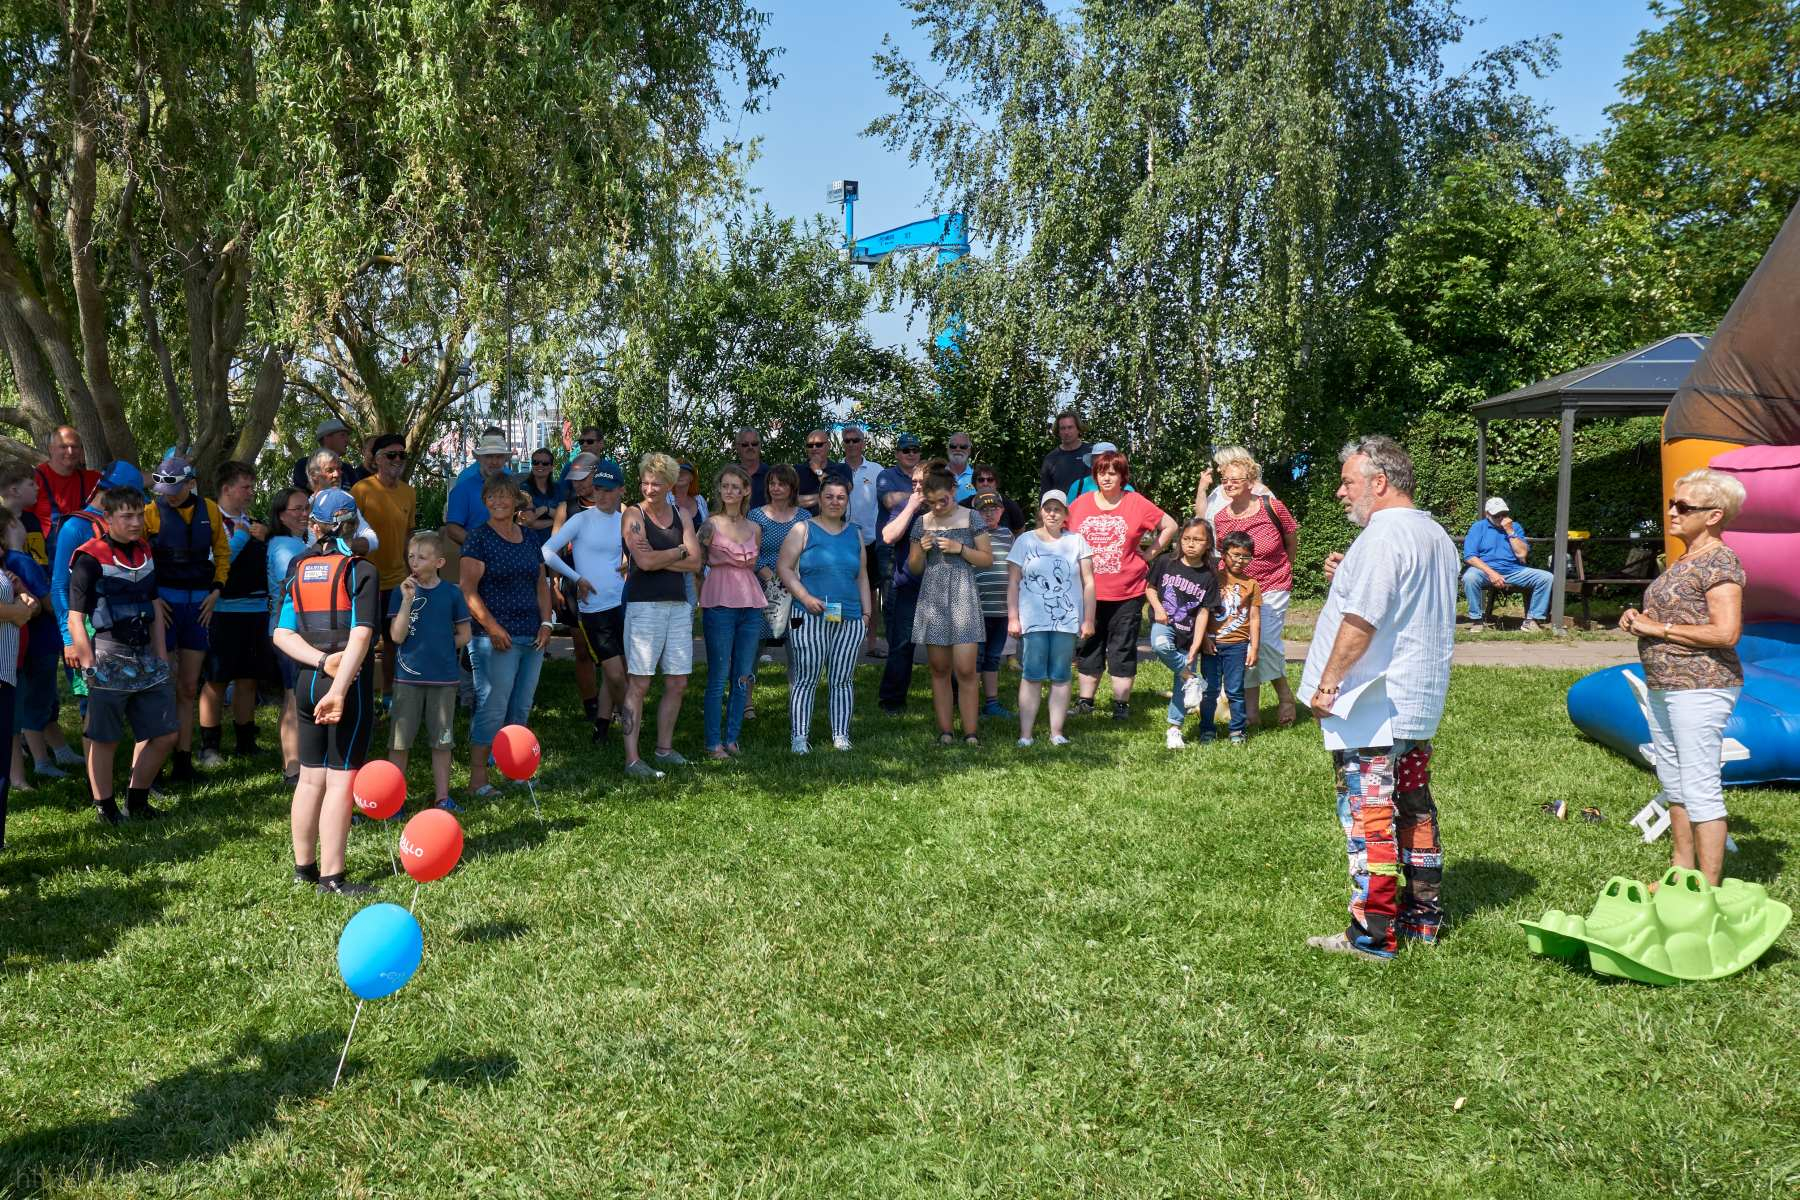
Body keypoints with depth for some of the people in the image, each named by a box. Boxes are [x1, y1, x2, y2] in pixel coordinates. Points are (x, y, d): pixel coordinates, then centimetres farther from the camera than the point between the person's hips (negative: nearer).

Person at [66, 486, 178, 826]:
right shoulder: (90, 558, -10)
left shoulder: (145, 552, 10)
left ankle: (137, 800, 23)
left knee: (164, 734, 9)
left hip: (145, 655, 7)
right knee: (104, 740, 2)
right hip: (109, 656, -7)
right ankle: (105, 808, 14)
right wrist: (91, 667, -14)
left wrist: (161, 659, 14)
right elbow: (75, 619, -11)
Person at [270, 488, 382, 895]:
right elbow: (361, 636, -18)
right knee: (341, 780, -2)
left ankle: (304, 866, 25)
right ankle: (331, 878, 0)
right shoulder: (361, 571, -7)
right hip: (350, 682, -6)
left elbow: (282, 634, 1)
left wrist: (322, 661, -8)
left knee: (310, 777, 15)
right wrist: (339, 688, -21)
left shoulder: (297, 570, 8)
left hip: (307, 681, 6)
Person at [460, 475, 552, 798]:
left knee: (521, 709, 11)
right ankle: (478, 780, -1)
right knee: (492, 707, -7)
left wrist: (546, 622, 6)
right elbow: (468, 590, -11)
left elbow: (542, 584, 20)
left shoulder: (529, 539, 14)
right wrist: (492, 628, -17)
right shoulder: (479, 537, -4)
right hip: (496, 638, -6)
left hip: (532, 638, 6)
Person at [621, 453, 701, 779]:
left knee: (677, 682, 9)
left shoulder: (681, 516, 11)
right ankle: (632, 759, -5)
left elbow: (694, 562, 0)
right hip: (644, 605, -5)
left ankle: (664, 748, 24)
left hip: (678, 605, 6)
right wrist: (679, 552, -4)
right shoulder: (634, 514, -2)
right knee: (639, 684, -6)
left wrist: (658, 559, -10)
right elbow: (644, 561, -16)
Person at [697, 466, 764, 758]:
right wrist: (700, 602, -7)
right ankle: (713, 743, 3)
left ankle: (732, 739, 14)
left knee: (743, 677, 6)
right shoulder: (711, 525, -1)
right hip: (719, 605, -5)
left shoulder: (754, 529, 13)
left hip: (751, 606, 5)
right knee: (719, 677, -4)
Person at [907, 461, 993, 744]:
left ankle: (970, 733, -4)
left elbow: (987, 559, 3)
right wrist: (921, 550, -6)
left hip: (963, 597, -3)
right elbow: (914, 568, 14)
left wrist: (960, 548, -11)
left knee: (965, 670, -9)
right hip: (932, 599, 3)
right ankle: (944, 731, 11)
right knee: (939, 669, 5)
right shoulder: (922, 522, 10)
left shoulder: (970, 518, 2)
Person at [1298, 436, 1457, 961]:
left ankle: (1373, 935, 1)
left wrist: (1327, 685, -15)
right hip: (1419, 703, 10)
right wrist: (1349, 577, 13)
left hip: (1370, 709, -10)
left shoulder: (1383, 537, -18)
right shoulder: (1437, 537, 15)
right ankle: (1423, 917, 25)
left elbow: (1360, 621, -24)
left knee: (1368, 819, -4)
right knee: (1414, 810, 16)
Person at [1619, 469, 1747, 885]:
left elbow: (1726, 632, -22)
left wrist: (1658, 628, -16)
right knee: (1674, 784, 16)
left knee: (1700, 788, -7)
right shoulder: (1683, 560, 15)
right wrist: (1639, 619, 8)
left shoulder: (1720, 562, -14)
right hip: (1665, 686, 10)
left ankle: (1708, 891, -2)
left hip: (1700, 687, -10)